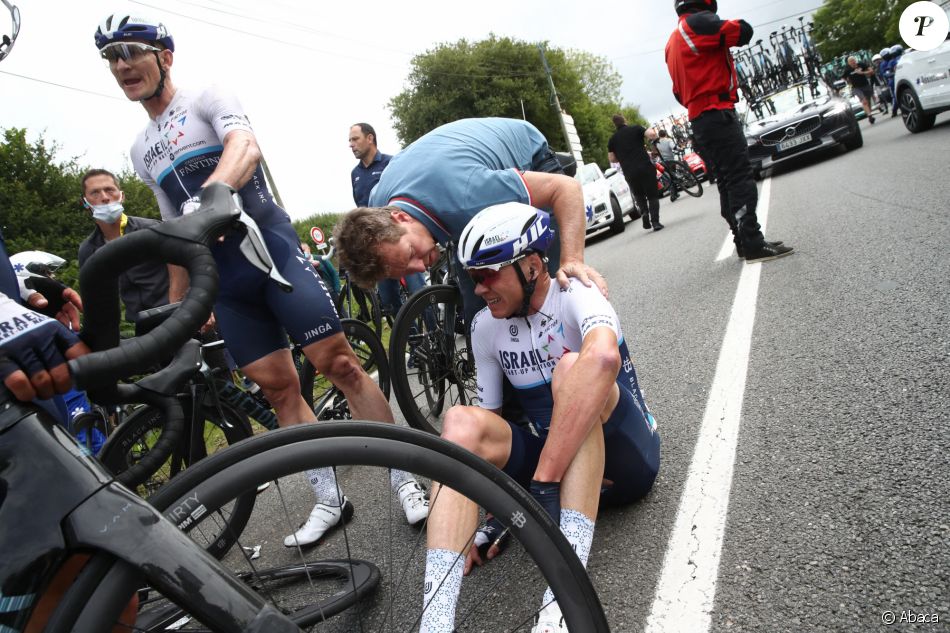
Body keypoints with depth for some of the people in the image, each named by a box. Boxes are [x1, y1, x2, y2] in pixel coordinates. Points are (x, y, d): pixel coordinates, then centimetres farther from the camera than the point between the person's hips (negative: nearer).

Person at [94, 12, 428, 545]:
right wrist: (177, 305, 22)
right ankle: (330, 500, 12)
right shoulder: (142, 151, 20)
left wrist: (206, 195, -41)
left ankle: (405, 479, -2)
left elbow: (245, 148, -21)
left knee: (337, 362, -11)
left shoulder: (207, 101, 2)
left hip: (271, 247, -6)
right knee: (277, 386, 3)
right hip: (223, 276, 6)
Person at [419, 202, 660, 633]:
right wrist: (476, 516, -7)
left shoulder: (574, 295, -17)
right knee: (463, 424, -22)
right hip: (552, 465, 4)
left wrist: (542, 487, -44)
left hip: (625, 459, -4)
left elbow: (604, 355, -40)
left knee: (573, 368, -32)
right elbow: (489, 416, 4)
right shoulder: (485, 328, 0)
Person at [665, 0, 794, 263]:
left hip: (698, 120, 10)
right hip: (717, 113, -9)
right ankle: (753, 244, -17)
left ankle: (744, 241, 13)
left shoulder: (672, 44, 22)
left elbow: (679, 91, 26)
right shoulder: (698, 22, -6)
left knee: (728, 182, 10)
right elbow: (743, 32, -12)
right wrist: (737, 24, 7)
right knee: (741, 176, -13)